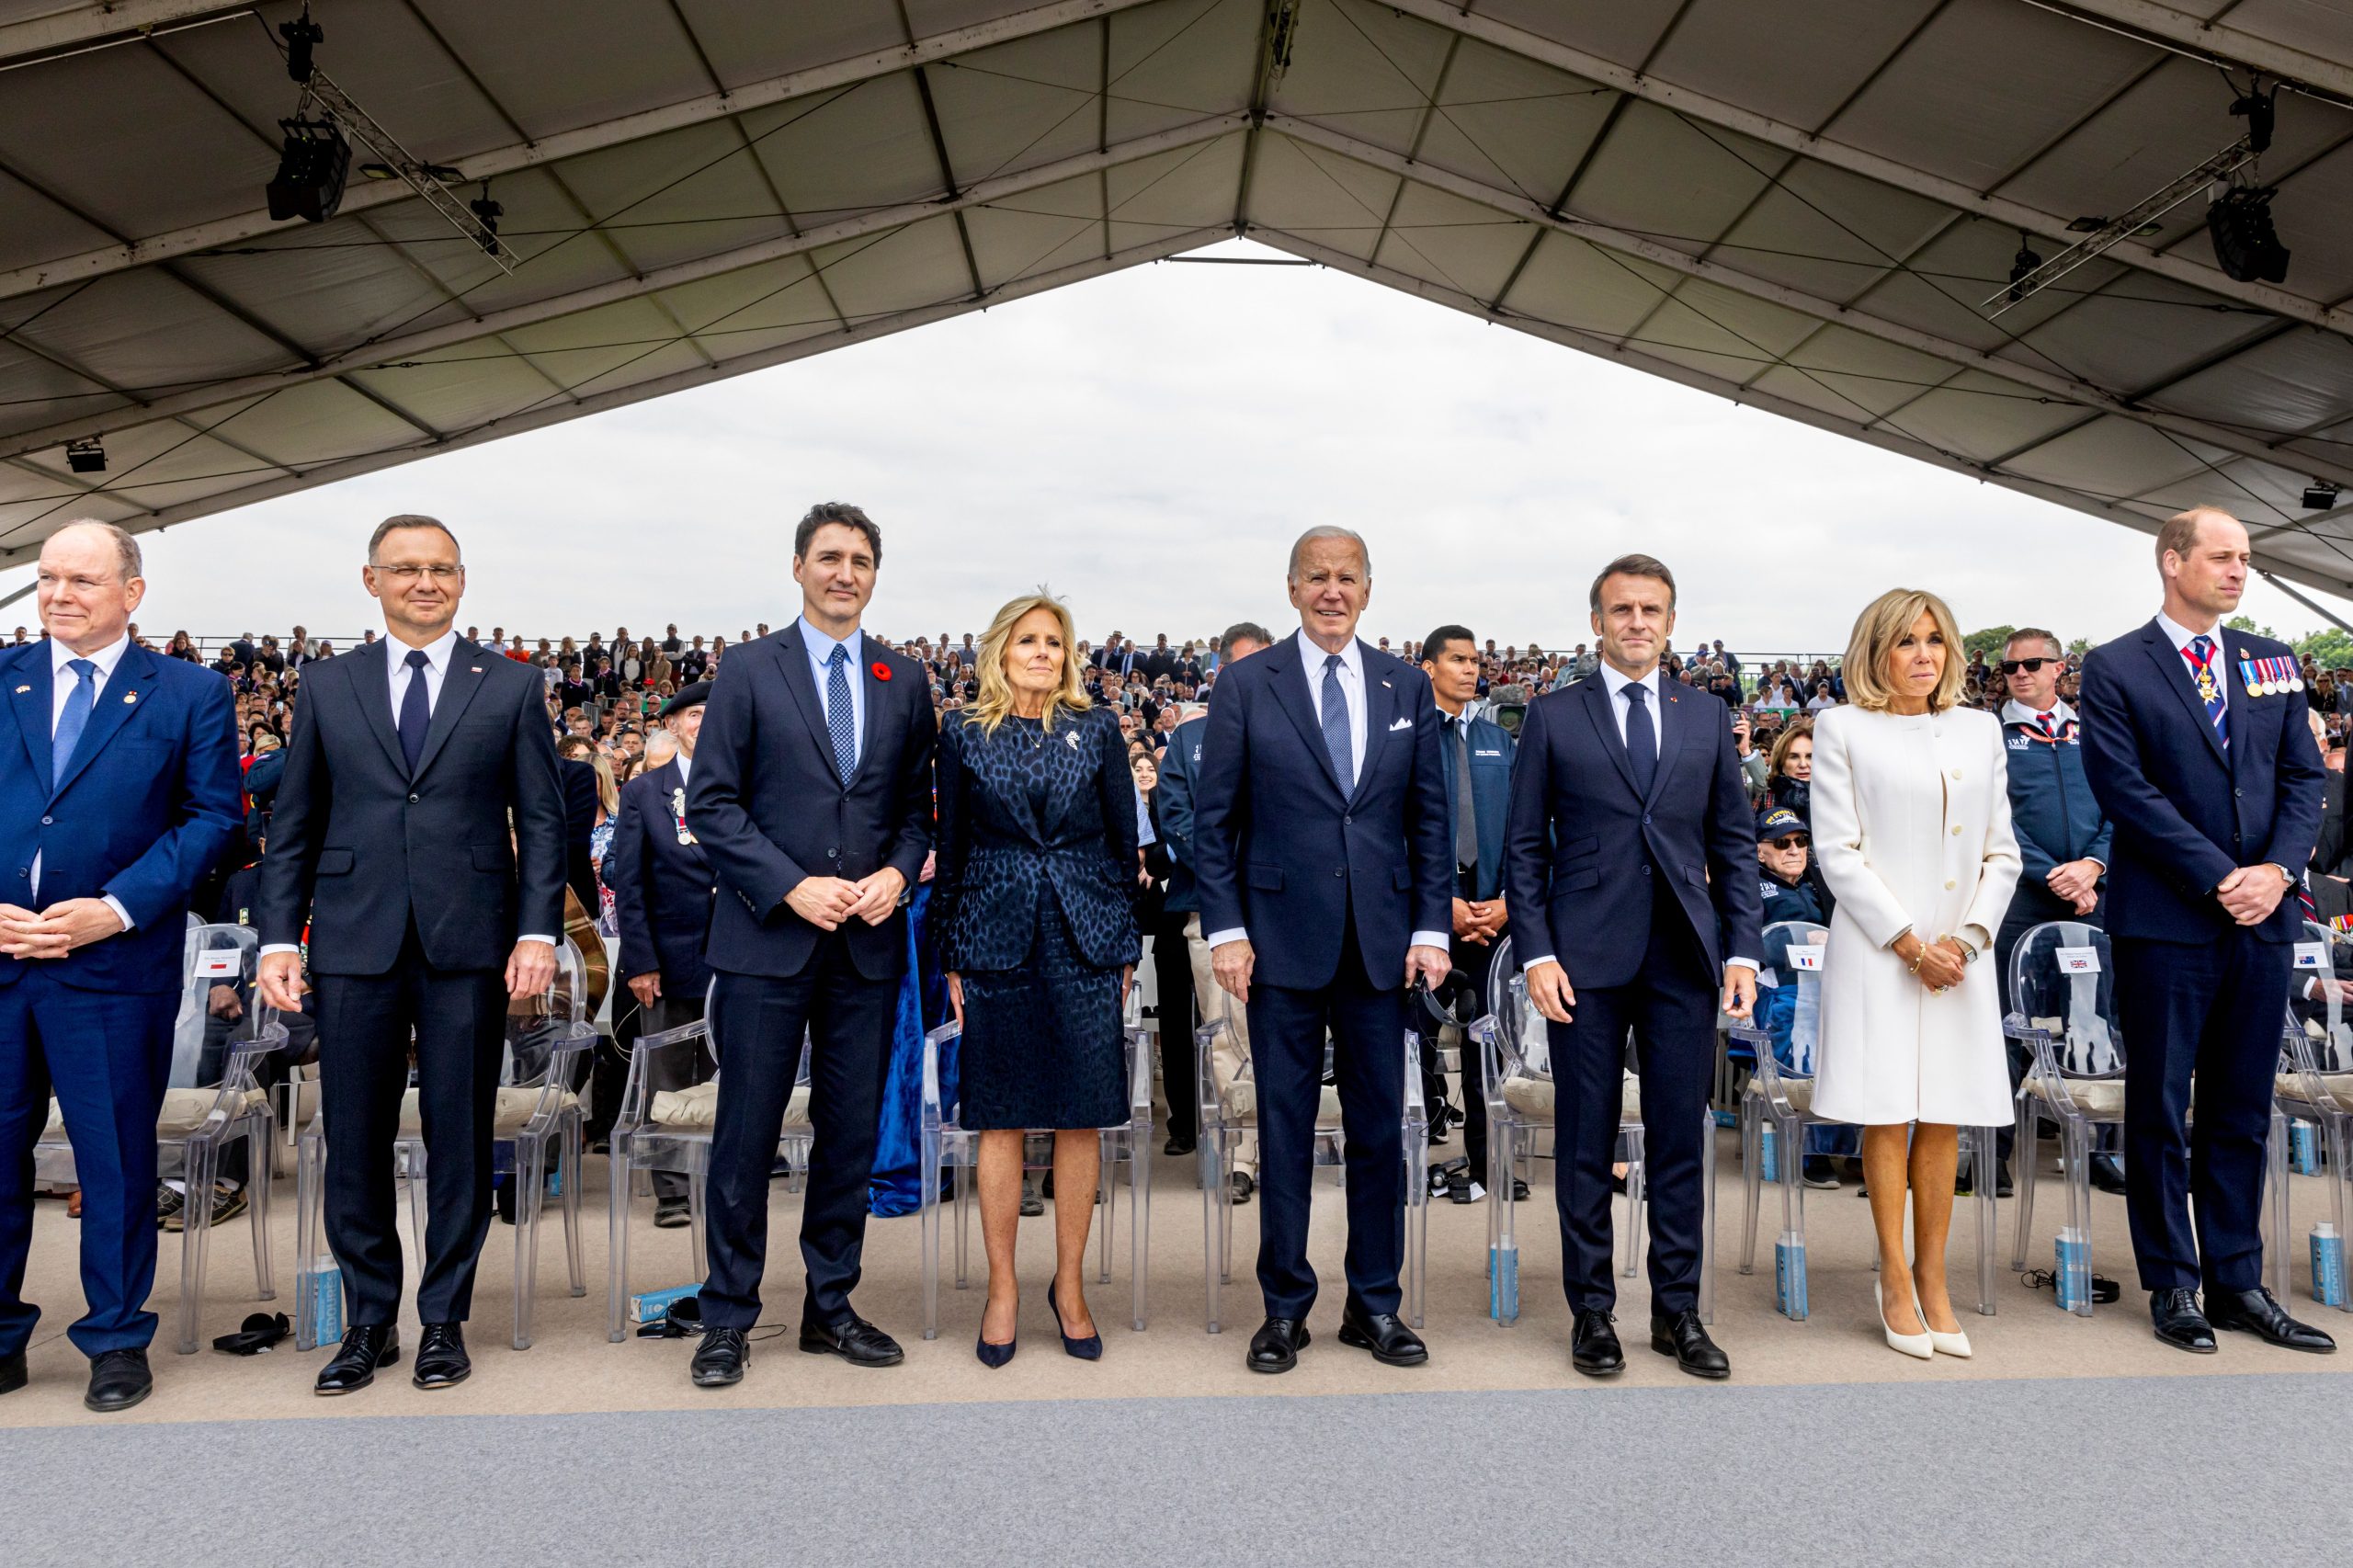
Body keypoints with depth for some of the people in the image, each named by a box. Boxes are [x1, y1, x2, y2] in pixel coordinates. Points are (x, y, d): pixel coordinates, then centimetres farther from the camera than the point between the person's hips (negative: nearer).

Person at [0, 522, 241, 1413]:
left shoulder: (190, 694, 2)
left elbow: (213, 816, -3)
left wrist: (117, 908, -13)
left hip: (115, 963, -2)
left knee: (116, 1155, 7)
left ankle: (117, 1339, 22)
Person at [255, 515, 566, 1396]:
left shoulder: (511, 687, 6)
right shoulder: (327, 687, 11)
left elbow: (542, 820, 3)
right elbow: (294, 825, 10)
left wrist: (538, 931, -7)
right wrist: (278, 937, 2)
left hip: (468, 944, -1)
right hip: (355, 945, 2)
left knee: (460, 1140, 6)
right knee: (354, 1142, 6)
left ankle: (445, 1320, 20)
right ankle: (370, 1323, 22)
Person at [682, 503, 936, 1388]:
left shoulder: (905, 681, 11)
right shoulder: (748, 672, 1)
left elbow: (918, 804, 13)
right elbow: (712, 803, -4)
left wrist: (898, 871, -6)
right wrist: (791, 886, -14)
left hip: (869, 943, 3)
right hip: (768, 939, -3)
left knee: (852, 1134, 10)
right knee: (746, 1137, 2)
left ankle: (831, 1307, 24)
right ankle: (729, 1320, 17)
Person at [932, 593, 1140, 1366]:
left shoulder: (1096, 729, 6)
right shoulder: (965, 736, 4)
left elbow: (1124, 840, 7)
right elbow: (951, 849, 6)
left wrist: (1126, 947, 3)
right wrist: (951, 957, 3)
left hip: (1085, 938, 1)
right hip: (997, 939, 0)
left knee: (1082, 1118, 4)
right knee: (1001, 1119, 4)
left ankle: (1070, 1285, 19)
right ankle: (1002, 1288, 18)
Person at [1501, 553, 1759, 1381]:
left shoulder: (1708, 716, 11)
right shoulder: (1553, 716, 4)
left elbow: (1734, 841, 11)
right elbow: (1525, 845, 2)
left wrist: (1742, 950, 2)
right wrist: (1536, 953, -7)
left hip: (1685, 959, 2)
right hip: (1585, 959, -2)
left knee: (1679, 1141, 8)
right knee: (1586, 1143, 6)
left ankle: (1677, 1310, 21)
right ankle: (1591, 1310, 18)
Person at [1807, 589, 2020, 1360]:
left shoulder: (1979, 730, 13)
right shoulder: (1843, 728, 1)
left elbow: (2003, 850, 11)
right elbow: (1838, 851, -6)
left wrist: (1968, 937, -4)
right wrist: (1909, 944, -10)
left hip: (1961, 954, 4)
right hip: (1878, 950, -4)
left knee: (1944, 1119, 6)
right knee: (1887, 1115, -1)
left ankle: (1933, 1279, 14)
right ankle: (1895, 1281, 10)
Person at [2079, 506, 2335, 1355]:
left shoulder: (2271, 663, 12)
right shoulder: (2114, 669, -3)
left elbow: (2303, 776, 9)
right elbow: (2126, 790, -10)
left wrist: (2278, 869, -7)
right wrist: (2217, 878, -14)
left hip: (2263, 918, 5)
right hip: (2166, 922, -4)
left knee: (2241, 1113, 11)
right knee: (2162, 1111, 5)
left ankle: (2237, 1283, 21)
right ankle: (2172, 1285, 16)